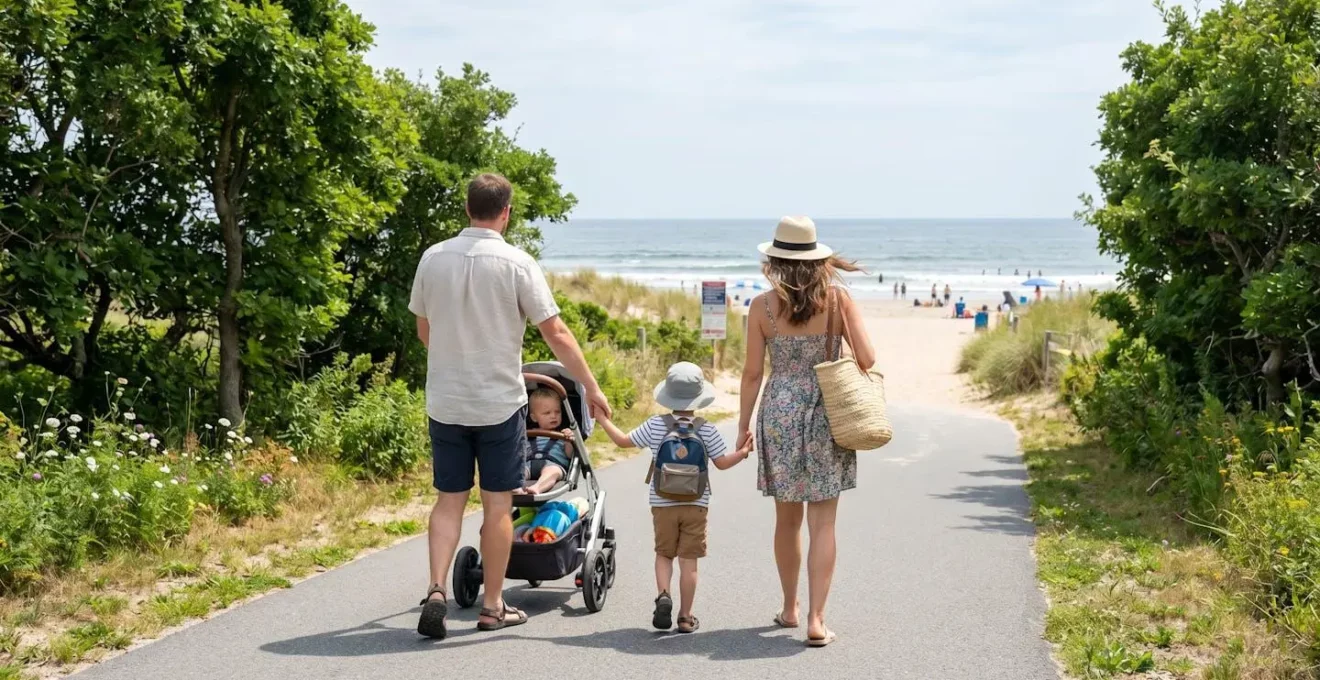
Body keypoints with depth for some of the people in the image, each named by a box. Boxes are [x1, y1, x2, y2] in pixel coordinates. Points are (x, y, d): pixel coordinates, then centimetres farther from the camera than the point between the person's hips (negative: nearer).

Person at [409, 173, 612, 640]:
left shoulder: (433, 258, 1)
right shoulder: (516, 263, -11)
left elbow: (423, 330, 13)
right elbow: (556, 333, -11)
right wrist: (591, 388, -1)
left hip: (445, 402, 3)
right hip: (499, 402, -3)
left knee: (449, 500, 11)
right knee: (497, 504, 6)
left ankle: (437, 592, -3)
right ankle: (492, 606, 13)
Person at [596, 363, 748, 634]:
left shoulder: (656, 426, -5)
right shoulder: (706, 430, -4)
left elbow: (623, 441, 4)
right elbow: (722, 462, -1)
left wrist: (603, 420, 16)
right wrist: (744, 452, 13)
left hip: (663, 504, 0)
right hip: (696, 505, 0)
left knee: (664, 553, 15)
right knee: (688, 560, 4)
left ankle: (663, 594, -10)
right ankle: (685, 617, 6)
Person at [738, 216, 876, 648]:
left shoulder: (763, 306, -4)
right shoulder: (837, 298, -4)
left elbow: (753, 373, -2)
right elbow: (867, 359, -7)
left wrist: (743, 425, 8)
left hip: (779, 412, 1)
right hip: (826, 414, -1)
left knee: (787, 519, 16)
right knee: (822, 523, 1)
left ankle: (790, 609, 29)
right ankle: (816, 620, -6)